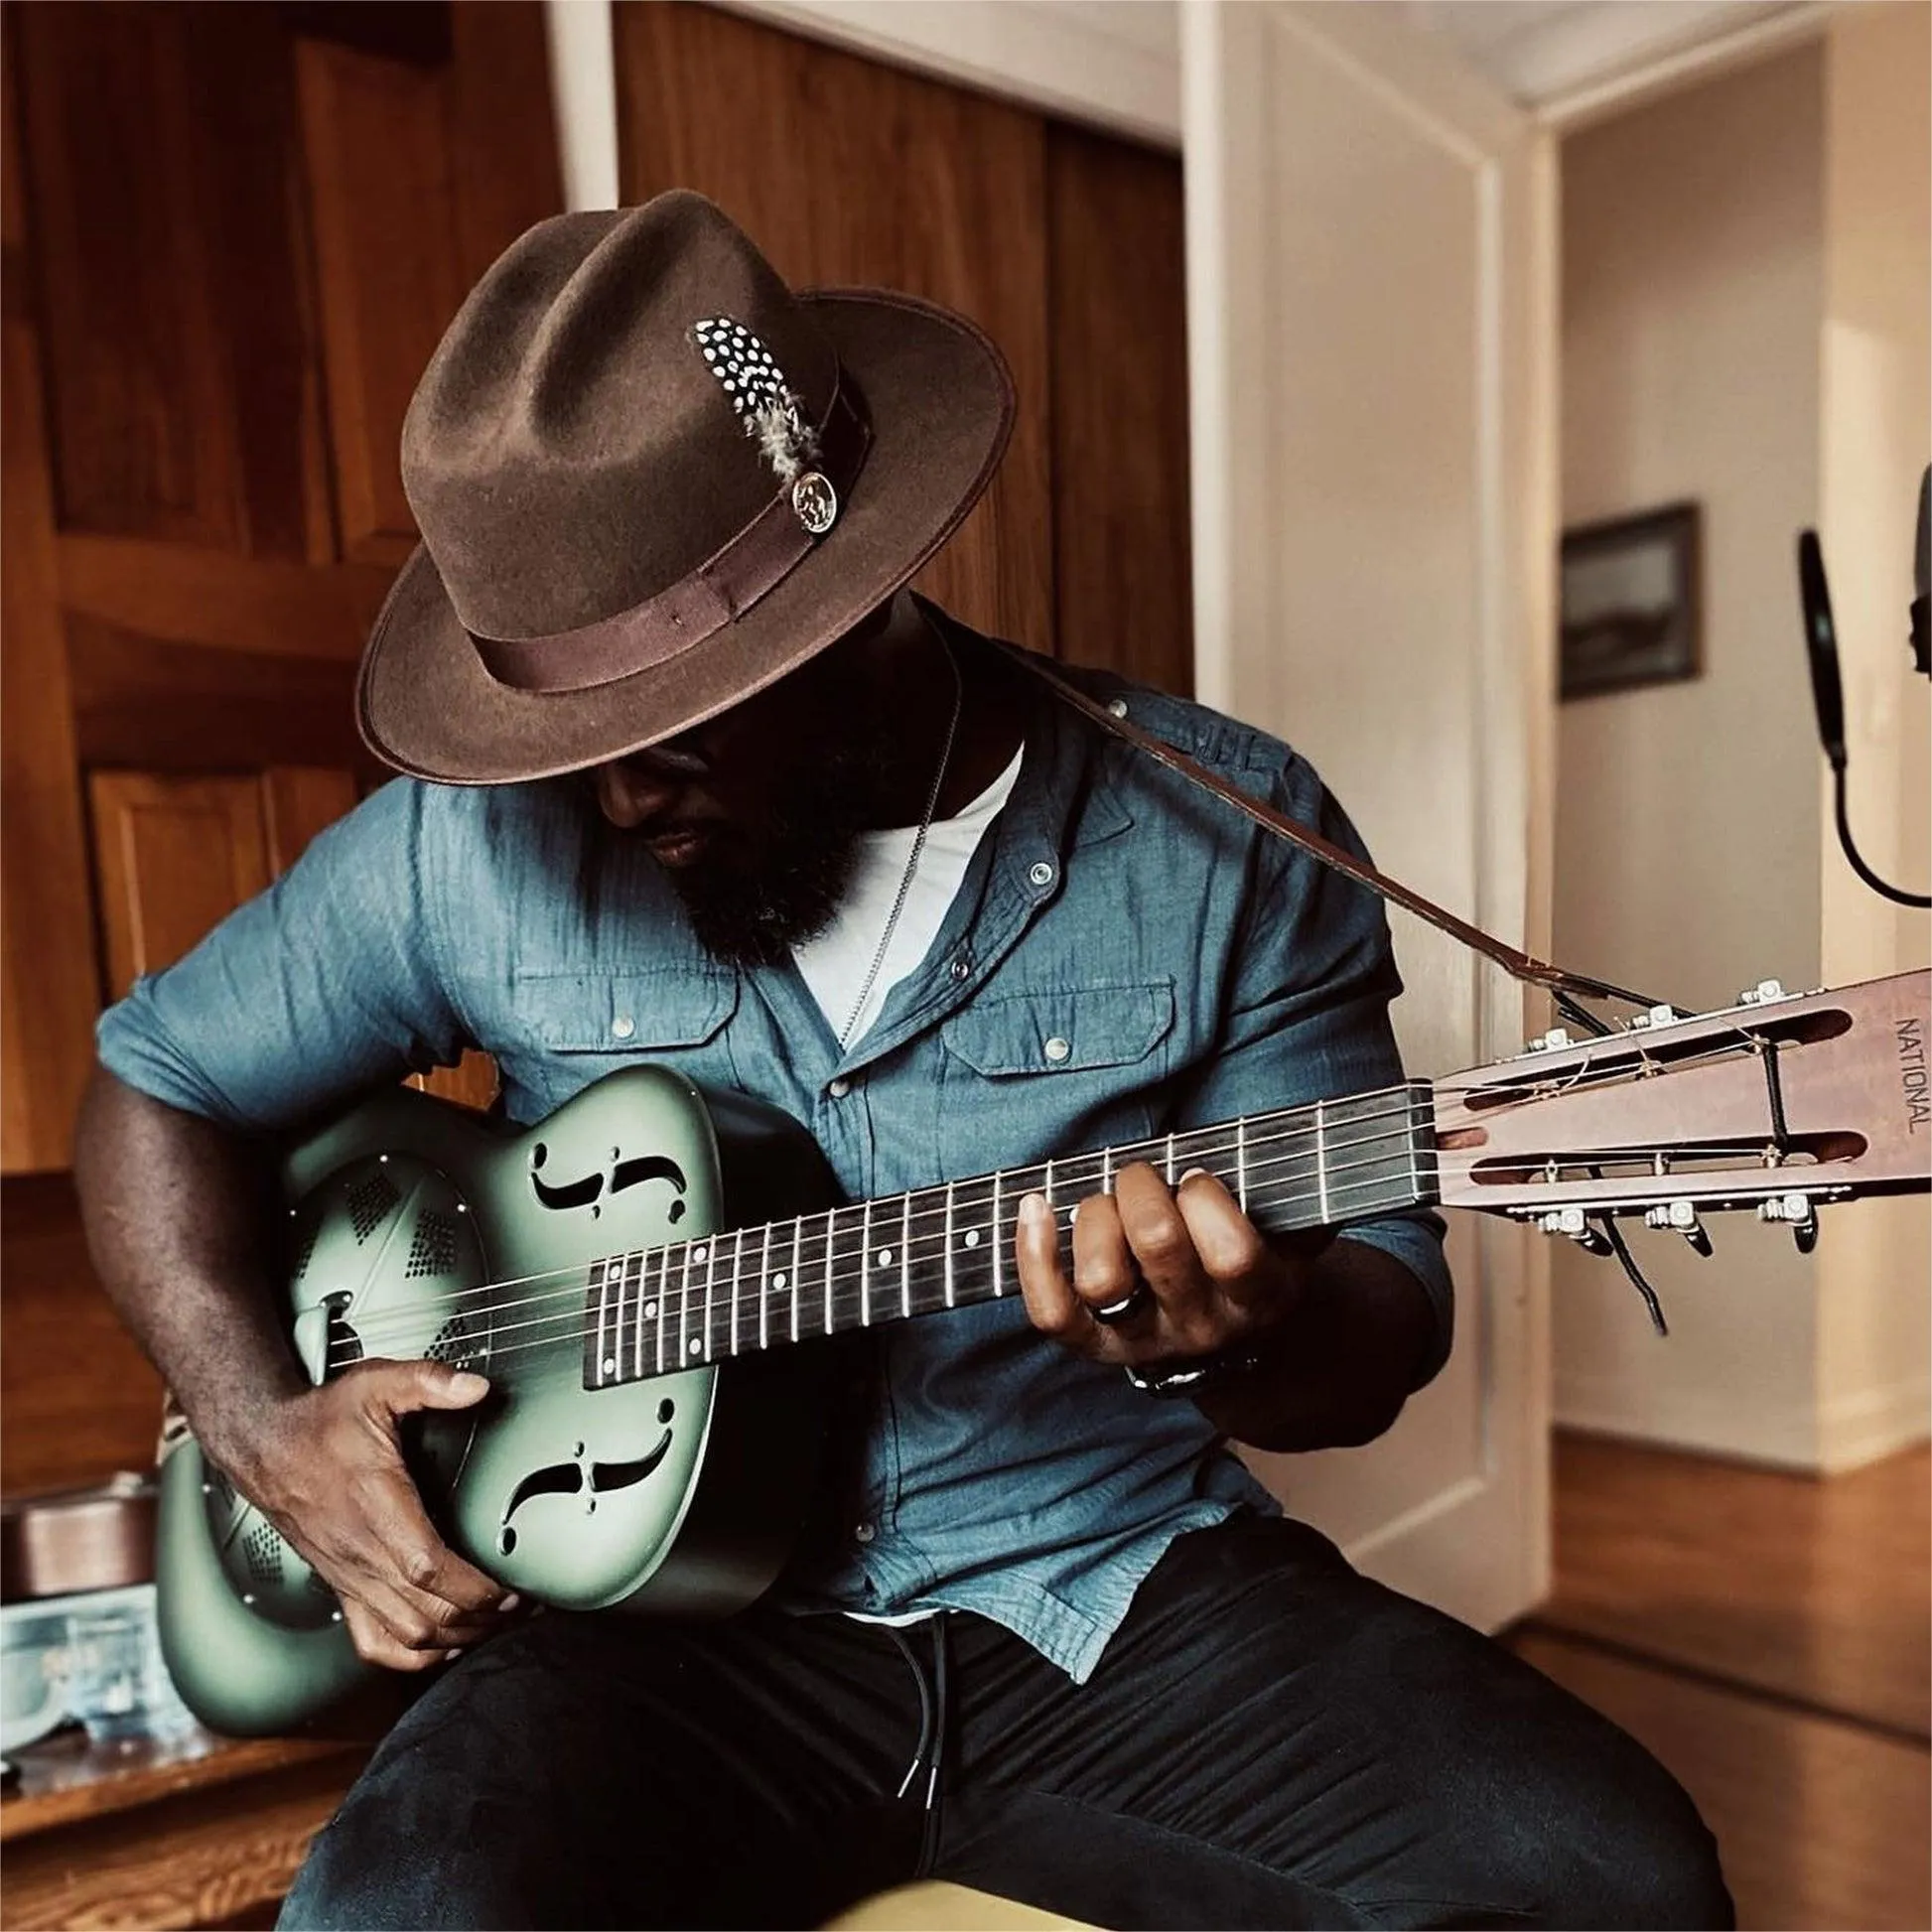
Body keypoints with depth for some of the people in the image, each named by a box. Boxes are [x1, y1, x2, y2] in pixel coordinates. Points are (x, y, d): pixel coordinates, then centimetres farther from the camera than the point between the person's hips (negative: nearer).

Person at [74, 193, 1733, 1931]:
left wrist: (1239, 1339, -27)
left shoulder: (1224, 837, -7)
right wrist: (268, 1427, -3)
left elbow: (1386, 1318, -3)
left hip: (1114, 1579, 1)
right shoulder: (477, 837, -3)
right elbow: (161, 1080, 11)